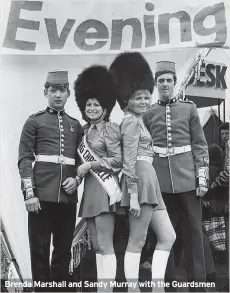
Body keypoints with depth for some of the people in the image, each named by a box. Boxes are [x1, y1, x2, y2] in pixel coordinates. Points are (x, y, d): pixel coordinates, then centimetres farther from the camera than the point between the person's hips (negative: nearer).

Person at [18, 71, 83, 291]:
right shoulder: (34, 121, 4)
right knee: (39, 250, 3)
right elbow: (24, 159, -2)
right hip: (42, 194, -3)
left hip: (68, 195, 4)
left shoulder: (76, 125, 15)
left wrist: (76, 179, -2)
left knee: (64, 249, 11)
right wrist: (29, 193, -11)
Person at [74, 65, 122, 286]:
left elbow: (118, 160, -14)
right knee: (96, 246, 11)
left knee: (105, 246, -9)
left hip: (104, 190, -8)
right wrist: (76, 177, 7)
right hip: (89, 191, 8)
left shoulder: (110, 128, -5)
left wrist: (89, 165, -13)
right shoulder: (85, 131, 16)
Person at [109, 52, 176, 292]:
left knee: (168, 237, 10)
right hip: (141, 182, -10)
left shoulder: (136, 121, 21)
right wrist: (133, 196, -21)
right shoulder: (132, 121, -8)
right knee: (137, 242, -4)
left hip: (149, 183, 10)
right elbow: (129, 161, -16)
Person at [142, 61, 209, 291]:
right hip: (160, 181, 1)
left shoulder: (189, 108, 6)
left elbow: (200, 145, 4)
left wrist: (202, 177, -3)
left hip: (187, 178, 0)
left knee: (193, 232, 4)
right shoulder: (148, 114, 7)